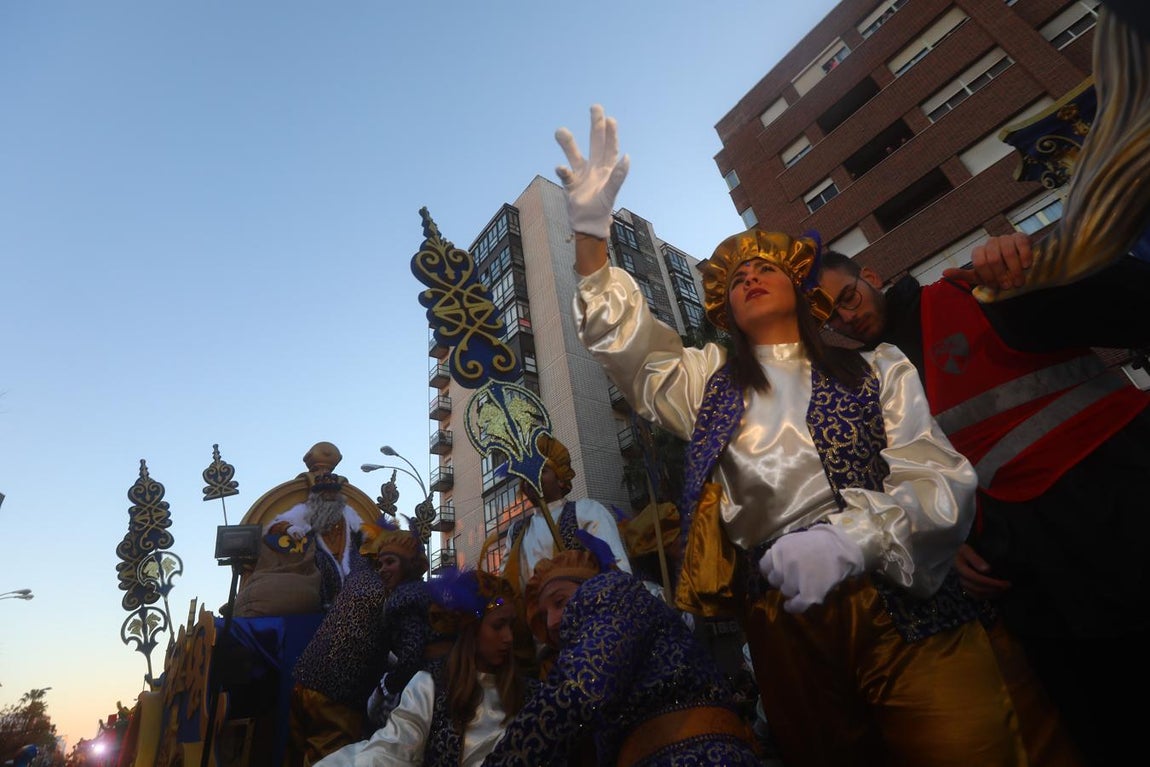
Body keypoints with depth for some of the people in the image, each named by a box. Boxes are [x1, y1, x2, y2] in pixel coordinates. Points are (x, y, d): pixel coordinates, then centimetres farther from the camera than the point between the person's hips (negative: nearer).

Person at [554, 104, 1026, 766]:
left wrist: (848, 537, -24)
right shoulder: (710, 382, 13)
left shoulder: (877, 370, 7)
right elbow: (625, 345, 2)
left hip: (908, 612, -1)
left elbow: (940, 480, -3)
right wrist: (591, 231, -10)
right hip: (781, 621, 2)